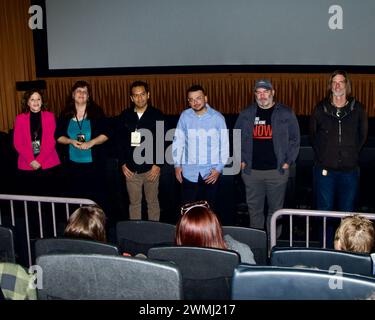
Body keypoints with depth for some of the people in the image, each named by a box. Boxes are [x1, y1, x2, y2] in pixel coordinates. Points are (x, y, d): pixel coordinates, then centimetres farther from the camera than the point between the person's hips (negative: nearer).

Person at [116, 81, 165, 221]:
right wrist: (122, 164, 2)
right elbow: (120, 142, 8)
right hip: (131, 169, 2)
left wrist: (157, 164, -10)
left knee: (152, 202, 8)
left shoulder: (157, 115, -3)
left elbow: (162, 142, -4)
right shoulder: (125, 116, 4)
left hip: (151, 168, -2)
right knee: (134, 203, 10)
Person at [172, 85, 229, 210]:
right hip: (189, 172, 1)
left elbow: (225, 145, -2)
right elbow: (178, 141, 6)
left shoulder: (217, 117, -7)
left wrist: (219, 168, -4)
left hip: (211, 172, -1)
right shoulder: (185, 116, -3)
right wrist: (177, 165, 5)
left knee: (209, 207, 10)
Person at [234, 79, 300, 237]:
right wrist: (241, 160, 3)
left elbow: (294, 139, 4)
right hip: (251, 171, 2)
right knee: (254, 209, 9)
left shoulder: (286, 114, 2)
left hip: (277, 170, -1)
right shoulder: (246, 114, 7)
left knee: (276, 208, 6)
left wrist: (288, 162, -3)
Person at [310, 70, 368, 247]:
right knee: (325, 212, 4)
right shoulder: (321, 109, 2)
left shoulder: (357, 109, 3)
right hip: (325, 169, 0)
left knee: (347, 213, 7)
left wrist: (351, 154, 6)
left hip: (349, 170, 1)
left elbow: (362, 135, 12)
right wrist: (322, 157, 5)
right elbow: (313, 135, 10)